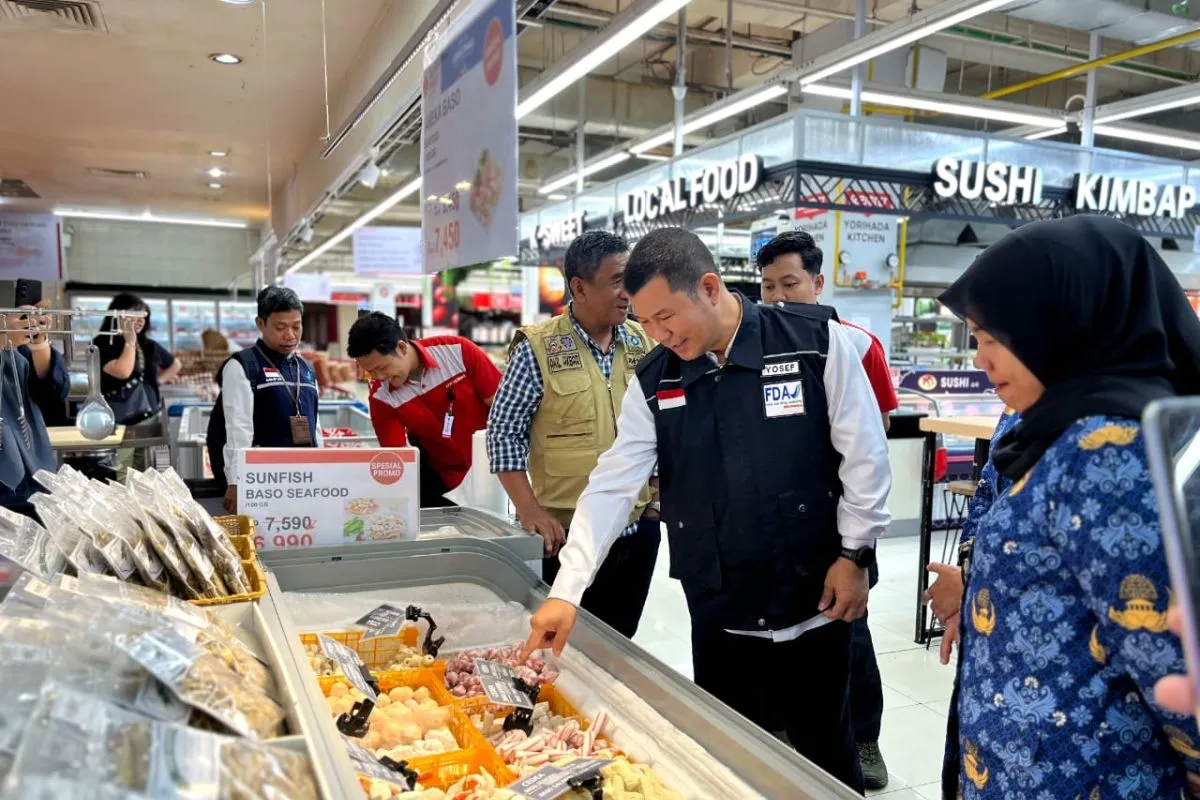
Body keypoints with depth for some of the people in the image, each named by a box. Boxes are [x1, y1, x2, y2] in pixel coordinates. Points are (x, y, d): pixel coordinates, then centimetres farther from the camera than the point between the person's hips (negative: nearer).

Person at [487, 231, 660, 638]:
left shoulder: (642, 343, 4)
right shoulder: (537, 349, -10)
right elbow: (504, 433, -8)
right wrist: (529, 510, -14)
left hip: (640, 528, 5)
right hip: (568, 534, -4)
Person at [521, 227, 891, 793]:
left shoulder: (817, 342, -11)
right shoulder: (653, 382, -3)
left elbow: (864, 455, -6)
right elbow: (612, 485, -6)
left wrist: (854, 554, -6)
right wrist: (566, 591, -13)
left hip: (813, 603, -2)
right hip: (717, 615, 3)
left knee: (824, 751, 16)